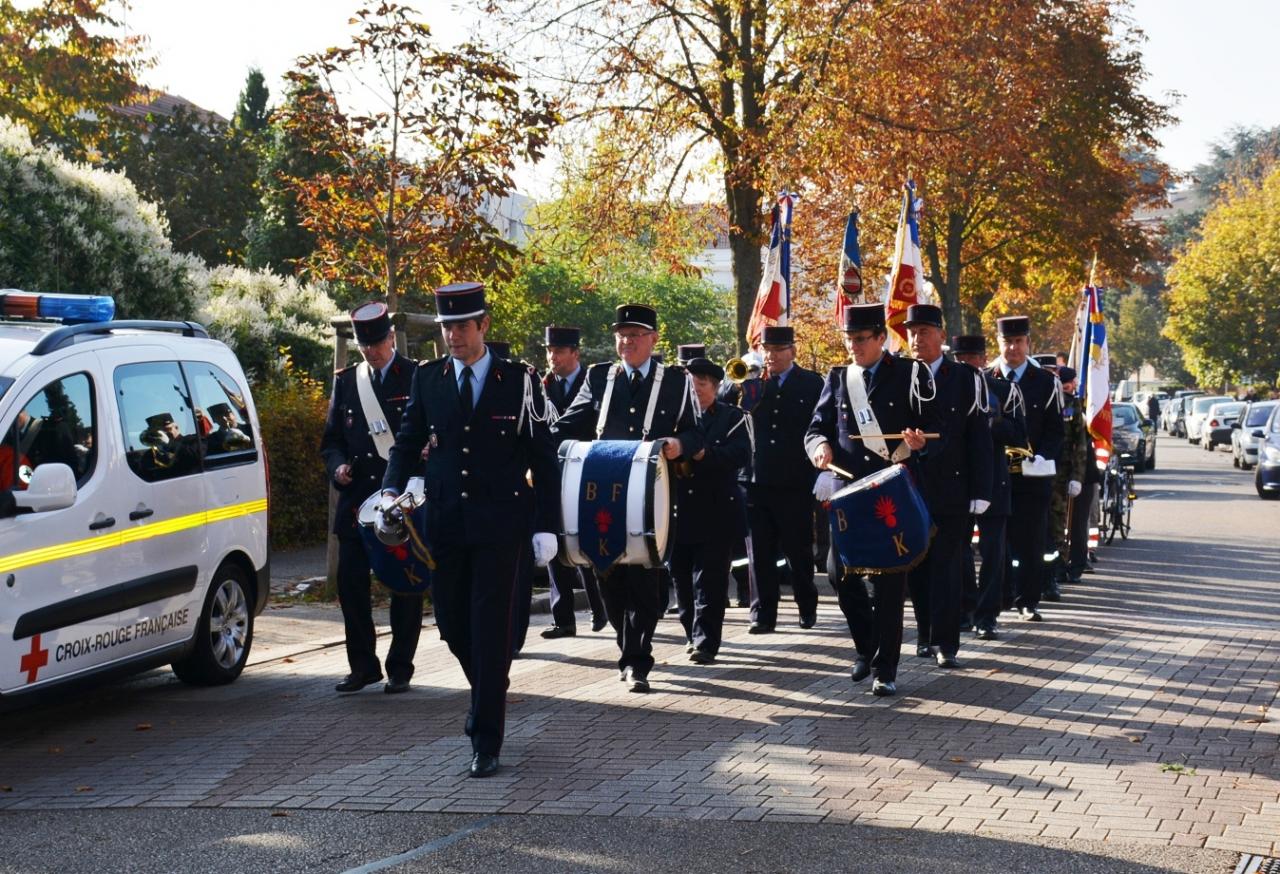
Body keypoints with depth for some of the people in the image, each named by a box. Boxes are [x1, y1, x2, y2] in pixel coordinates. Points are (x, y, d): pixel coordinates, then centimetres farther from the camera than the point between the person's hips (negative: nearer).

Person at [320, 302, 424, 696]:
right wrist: (337, 466, -4)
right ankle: (363, 666, 14)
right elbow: (332, 439, 16)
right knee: (351, 582, 2)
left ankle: (400, 668, 13)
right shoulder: (346, 381, 11)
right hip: (357, 499, 4)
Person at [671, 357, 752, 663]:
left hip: (716, 513, -3)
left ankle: (705, 642, -7)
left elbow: (741, 455, -11)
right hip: (680, 512, 4)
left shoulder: (733, 417, 3)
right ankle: (693, 634, 24)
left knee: (710, 581, -7)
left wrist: (704, 454, -25)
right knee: (682, 577, 9)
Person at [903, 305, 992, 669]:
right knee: (916, 568, 8)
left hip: (952, 490, -2)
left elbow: (979, 438, -1)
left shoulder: (966, 378, 0)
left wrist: (980, 492, -7)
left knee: (947, 566, -2)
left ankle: (946, 643, 0)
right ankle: (926, 635, 20)